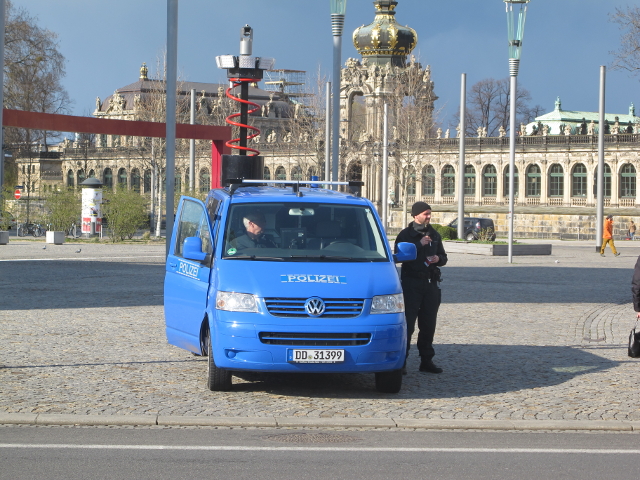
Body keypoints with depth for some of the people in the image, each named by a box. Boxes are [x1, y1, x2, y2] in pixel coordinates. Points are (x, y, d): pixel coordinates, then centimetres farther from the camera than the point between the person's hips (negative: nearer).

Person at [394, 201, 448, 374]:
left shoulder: (434, 235, 15)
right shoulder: (406, 235, -2)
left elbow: (443, 257, 22)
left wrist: (438, 259, -1)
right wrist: (419, 245, -19)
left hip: (431, 283, 6)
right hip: (411, 282, -6)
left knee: (428, 324, 8)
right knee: (408, 324, -8)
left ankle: (426, 360, 15)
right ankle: (401, 361, -5)